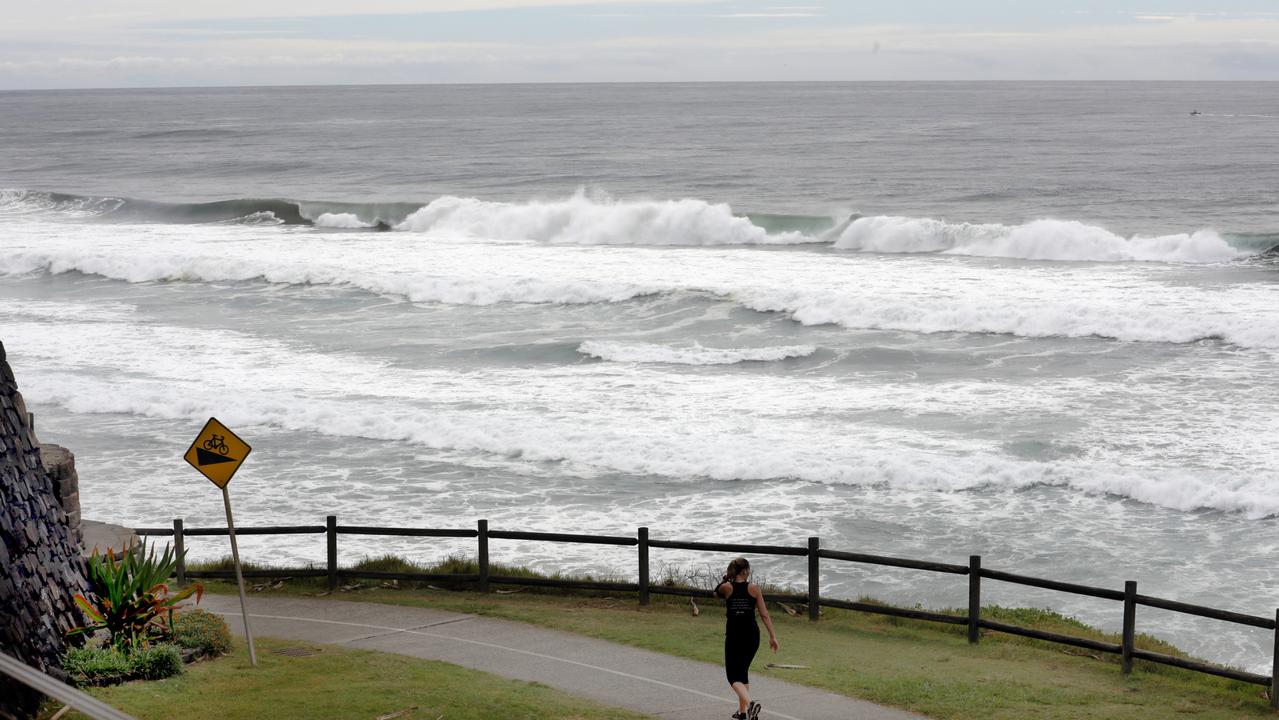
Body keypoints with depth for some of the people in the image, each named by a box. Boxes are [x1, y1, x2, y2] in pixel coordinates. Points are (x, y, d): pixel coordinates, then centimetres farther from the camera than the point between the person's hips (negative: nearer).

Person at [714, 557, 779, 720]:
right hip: (752, 636, 3)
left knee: (734, 676, -1)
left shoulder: (727, 587, -6)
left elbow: (716, 593, 18)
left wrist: (727, 578, 11)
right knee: (743, 672, 21)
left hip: (733, 635, -2)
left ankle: (749, 703, -27)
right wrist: (772, 636, 1)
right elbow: (764, 614, -3)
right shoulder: (754, 588, -3)